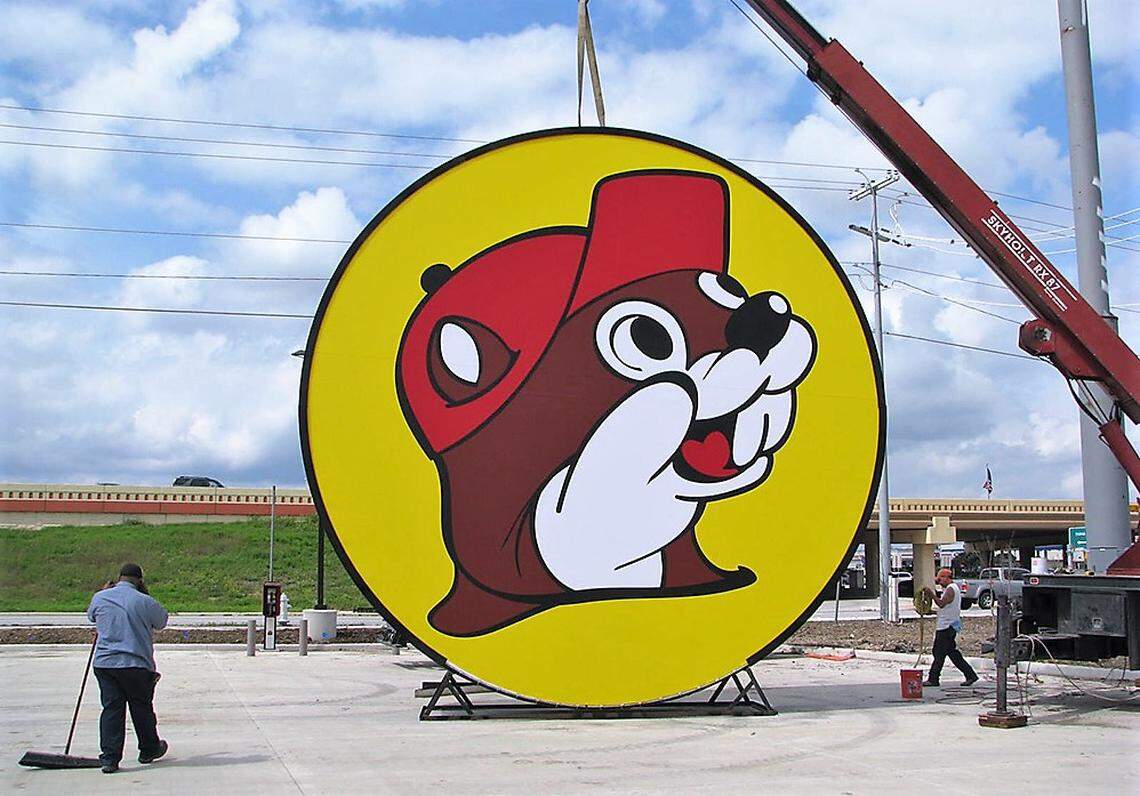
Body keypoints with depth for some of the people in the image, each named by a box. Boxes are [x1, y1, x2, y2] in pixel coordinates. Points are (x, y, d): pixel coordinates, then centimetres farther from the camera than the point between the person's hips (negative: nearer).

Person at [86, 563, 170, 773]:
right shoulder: (145, 602, -9)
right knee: (142, 707, 13)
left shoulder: (100, 598, 2)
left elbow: (91, 616, 24)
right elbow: (161, 622, 9)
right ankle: (149, 750, 27)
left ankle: (109, 758, -1)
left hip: (104, 663, 3)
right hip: (136, 665, -3)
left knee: (111, 708, 5)